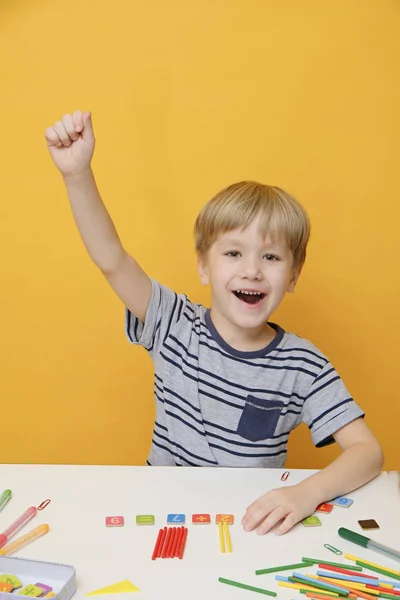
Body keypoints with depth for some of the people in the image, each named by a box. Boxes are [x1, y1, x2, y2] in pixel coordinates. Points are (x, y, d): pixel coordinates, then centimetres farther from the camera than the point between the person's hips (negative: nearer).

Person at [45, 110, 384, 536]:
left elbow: (368, 450, -12)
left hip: (253, 526, 1)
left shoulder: (304, 366, -13)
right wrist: (78, 173, -34)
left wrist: (308, 492, -31)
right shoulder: (176, 327, -11)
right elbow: (112, 260, -21)